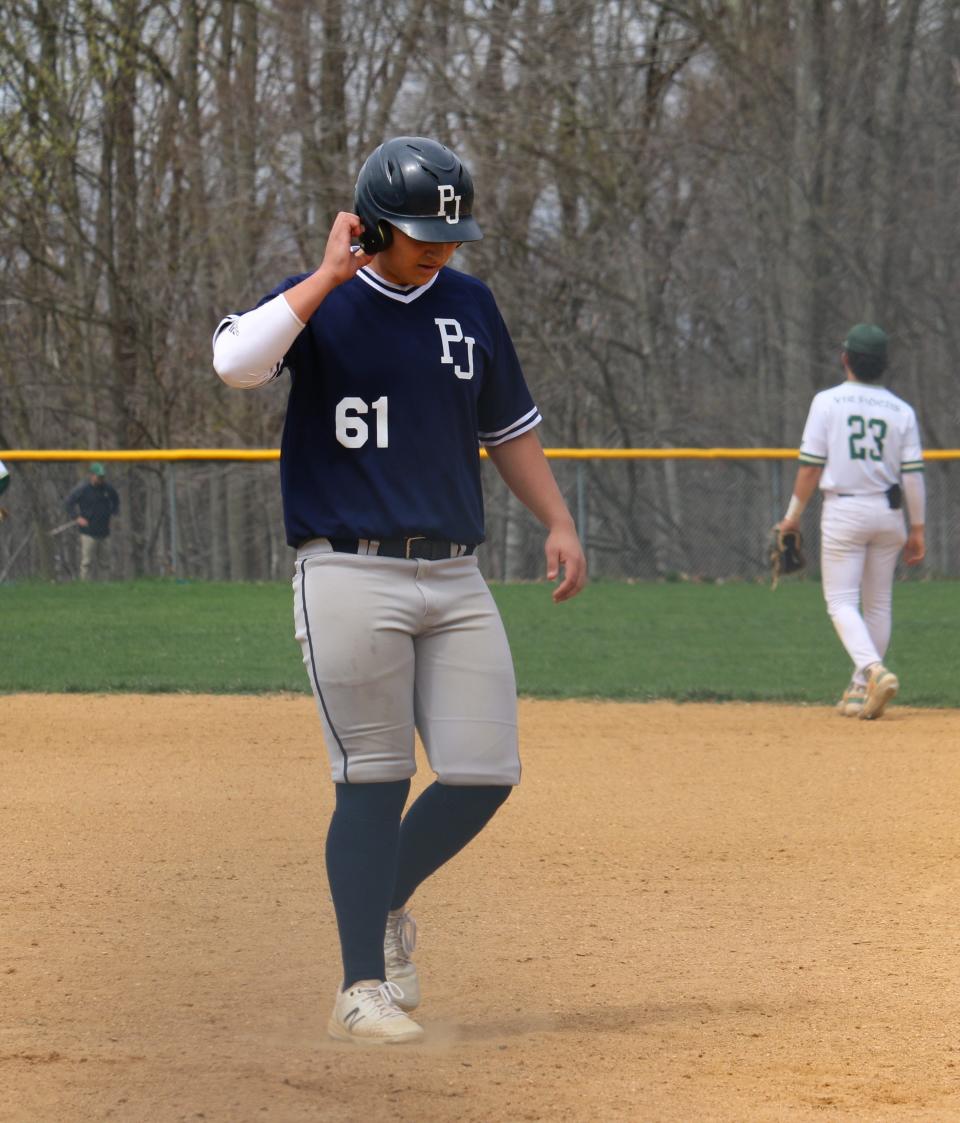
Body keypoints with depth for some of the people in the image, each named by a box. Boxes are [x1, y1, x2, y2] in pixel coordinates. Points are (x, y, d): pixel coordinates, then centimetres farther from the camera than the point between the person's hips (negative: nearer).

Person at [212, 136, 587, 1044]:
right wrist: (332, 275, -18)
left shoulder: (469, 305, 13)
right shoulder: (318, 301, -2)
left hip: (454, 577, 5)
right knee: (373, 782, -6)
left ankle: (384, 907, 25)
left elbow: (508, 427, 22)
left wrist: (558, 522, 11)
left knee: (484, 775, 0)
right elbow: (236, 363, -22)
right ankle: (362, 987, 2)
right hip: (351, 577, -5)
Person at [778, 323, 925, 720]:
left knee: (842, 601, -1)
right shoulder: (901, 410, 2)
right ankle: (861, 689, 16)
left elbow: (810, 465, -7)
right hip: (888, 512, 3)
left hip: (844, 510, -3)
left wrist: (793, 515, 3)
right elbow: (913, 474, -1)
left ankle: (873, 670, -24)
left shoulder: (828, 402, -5)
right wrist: (917, 529, 5)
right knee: (878, 603, 13)